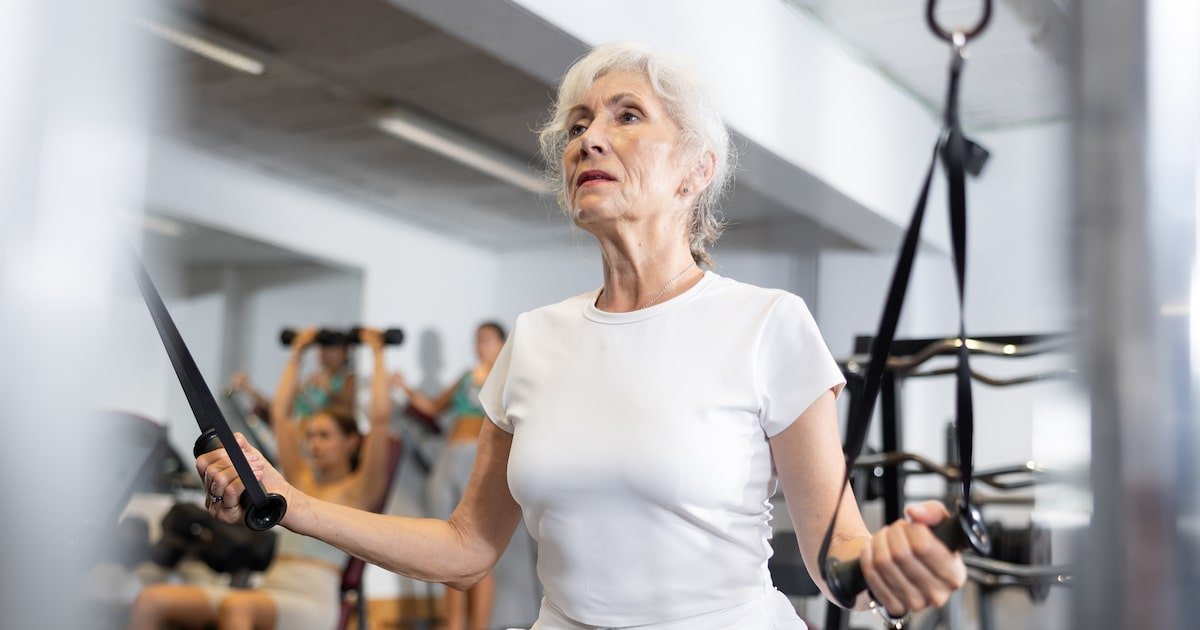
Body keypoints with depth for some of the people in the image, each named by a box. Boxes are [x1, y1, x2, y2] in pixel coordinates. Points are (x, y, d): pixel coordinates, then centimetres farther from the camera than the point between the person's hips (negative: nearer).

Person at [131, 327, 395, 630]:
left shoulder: (358, 489, 7)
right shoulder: (301, 479, 23)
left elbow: (380, 418, -4)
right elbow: (280, 414, 28)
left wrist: (378, 355, 5)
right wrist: (296, 355, 32)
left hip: (312, 603, -6)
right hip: (267, 590, 7)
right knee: (151, 600, -17)